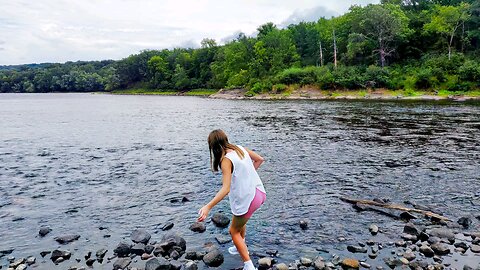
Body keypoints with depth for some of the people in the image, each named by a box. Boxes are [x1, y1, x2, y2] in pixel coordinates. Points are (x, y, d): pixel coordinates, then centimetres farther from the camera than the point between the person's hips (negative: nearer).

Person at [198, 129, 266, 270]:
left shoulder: (226, 160, -22)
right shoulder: (240, 148, 0)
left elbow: (226, 188, -30)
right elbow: (259, 159, 12)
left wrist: (207, 207, -35)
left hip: (247, 200, -8)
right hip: (259, 193, 8)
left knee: (234, 231, 15)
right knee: (240, 219, 34)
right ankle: (241, 247, 54)